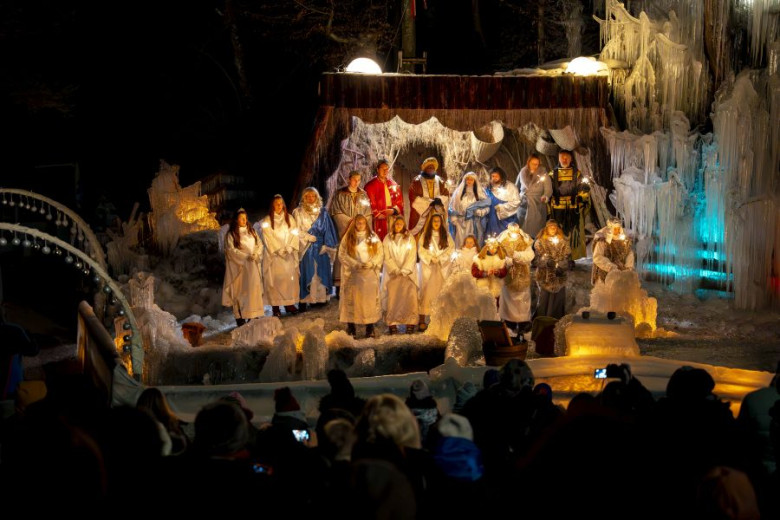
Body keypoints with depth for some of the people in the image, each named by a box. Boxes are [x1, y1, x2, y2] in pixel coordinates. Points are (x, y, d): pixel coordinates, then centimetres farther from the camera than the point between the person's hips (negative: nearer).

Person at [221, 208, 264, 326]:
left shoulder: (251, 231, 14)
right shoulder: (231, 234, -1)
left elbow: (260, 244, 11)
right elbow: (231, 250, -10)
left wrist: (256, 254, -9)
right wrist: (246, 257, -17)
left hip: (253, 266, 4)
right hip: (239, 266, -4)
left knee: (254, 288, -4)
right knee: (239, 290, -7)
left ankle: (253, 315, -3)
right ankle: (239, 317, -7)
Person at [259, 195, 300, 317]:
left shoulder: (289, 218, 10)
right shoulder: (267, 221, 0)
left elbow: (294, 234, 5)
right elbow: (268, 238, -5)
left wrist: (289, 248, -9)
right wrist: (279, 250, -12)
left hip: (288, 255, 3)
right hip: (274, 255, -3)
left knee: (290, 278, 0)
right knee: (275, 279, -6)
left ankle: (289, 304, 5)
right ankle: (275, 307, -6)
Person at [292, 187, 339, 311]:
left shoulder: (323, 213, 11)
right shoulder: (298, 212, 4)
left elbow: (327, 230, 9)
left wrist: (326, 245, -1)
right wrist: (309, 237, -9)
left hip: (320, 248, 3)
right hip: (305, 248, -3)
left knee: (320, 272, 1)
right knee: (306, 272, -7)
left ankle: (321, 297, 6)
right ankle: (303, 301, -8)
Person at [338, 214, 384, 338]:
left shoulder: (373, 237, 7)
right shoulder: (348, 238, 4)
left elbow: (380, 253, 6)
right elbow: (342, 254, -1)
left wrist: (372, 263, -11)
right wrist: (355, 264, -13)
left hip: (370, 273, 1)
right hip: (352, 273, -1)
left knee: (370, 298, -1)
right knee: (351, 298, -2)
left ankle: (370, 328, 4)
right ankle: (351, 327, 4)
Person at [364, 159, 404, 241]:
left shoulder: (394, 185, 15)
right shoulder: (370, 185, 1)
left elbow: (400, 201, 13)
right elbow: (370, 204, -4)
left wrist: (393, 210, -5)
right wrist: (378, 215, -13)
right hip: (379, 221, -4)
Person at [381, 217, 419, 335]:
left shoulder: (410, 238, 9)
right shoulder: (388, 239, 9)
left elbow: (412, 256, 3)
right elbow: (387, 257, 3)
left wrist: (404, 271, -9)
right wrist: (396, 270, -8)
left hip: (408, 272, 0)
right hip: (392, 272, 0)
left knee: (409, 294, -17)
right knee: (392, 295, -16)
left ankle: (410, 323, -19)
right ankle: (392, 324, -18)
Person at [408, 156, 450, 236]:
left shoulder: (440, 181, 16)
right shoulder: (417, 181, 4)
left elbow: (446, 195, 8)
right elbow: (413, 197, -6)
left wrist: (439, 200, -15)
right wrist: (429, 202, -13)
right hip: (420, 217, -3)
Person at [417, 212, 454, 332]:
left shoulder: (446, 236, 10)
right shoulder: (425, 235, 8)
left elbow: (451, 249, 3)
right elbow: (421, 250, 2)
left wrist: (440, 259, -9)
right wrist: (431, 259, -11)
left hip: (442, 267, 1)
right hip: (428, 267, -1)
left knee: (440, 291, -5)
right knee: (426, 291, -7)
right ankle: (422, 319, -11)